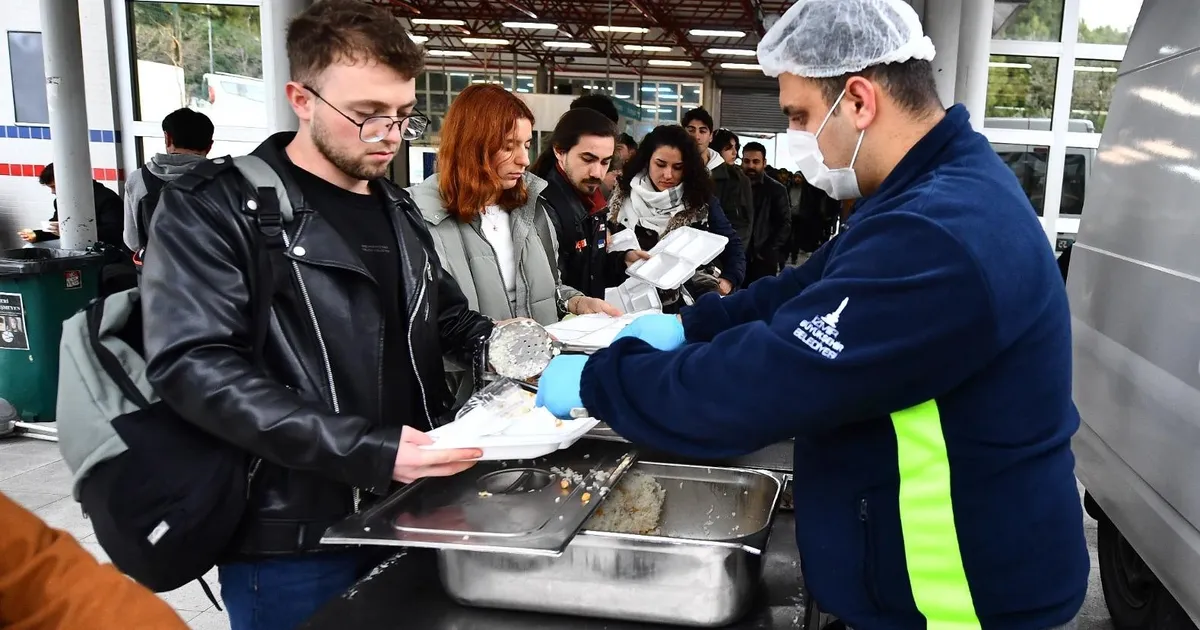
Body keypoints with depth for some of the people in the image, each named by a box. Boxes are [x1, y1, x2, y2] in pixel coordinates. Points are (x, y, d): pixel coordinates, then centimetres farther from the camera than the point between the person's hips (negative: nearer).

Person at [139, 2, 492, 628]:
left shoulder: (399, 209, 12)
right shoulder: (212, 208, -10)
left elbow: (449, 319, 22)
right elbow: (195, 365, -21)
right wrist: (369, 451, -28)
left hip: (408, 512, 7)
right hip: (292, 540, -6)